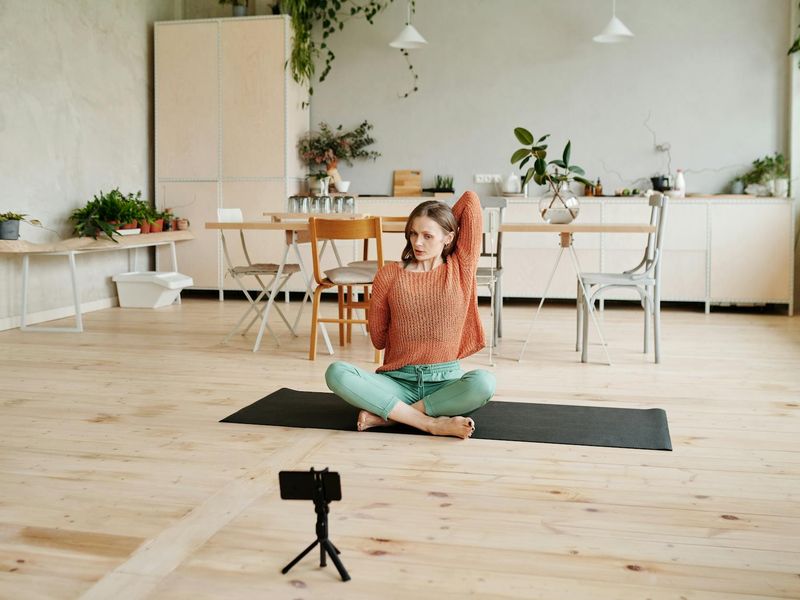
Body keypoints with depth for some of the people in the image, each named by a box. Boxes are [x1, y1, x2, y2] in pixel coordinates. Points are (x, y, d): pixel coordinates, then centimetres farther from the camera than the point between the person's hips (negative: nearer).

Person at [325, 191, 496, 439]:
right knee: (336, 372, -27)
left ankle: (386, 415, -23)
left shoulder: (461, 269, 3)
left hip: (446, 381, 0)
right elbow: (378, 339, 10)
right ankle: (433, 423, -29)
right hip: (398, 381, 1)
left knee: (484, 382, -35)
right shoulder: (389, 274, 3)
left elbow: (471, 199, -1)